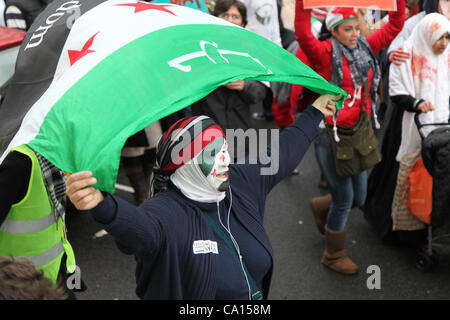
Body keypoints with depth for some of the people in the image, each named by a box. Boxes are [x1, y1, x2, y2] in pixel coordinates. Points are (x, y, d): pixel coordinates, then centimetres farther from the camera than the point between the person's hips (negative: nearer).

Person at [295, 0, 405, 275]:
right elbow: (303, 35, -30)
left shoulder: (365, 49, 6)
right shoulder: (325, 53, -12)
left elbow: (394, 26, 9)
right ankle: (334, 254, 26)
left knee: (359, 198, 15)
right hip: (331, 134, -7)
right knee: (343, 199, 3)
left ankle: (321, 206, 47)